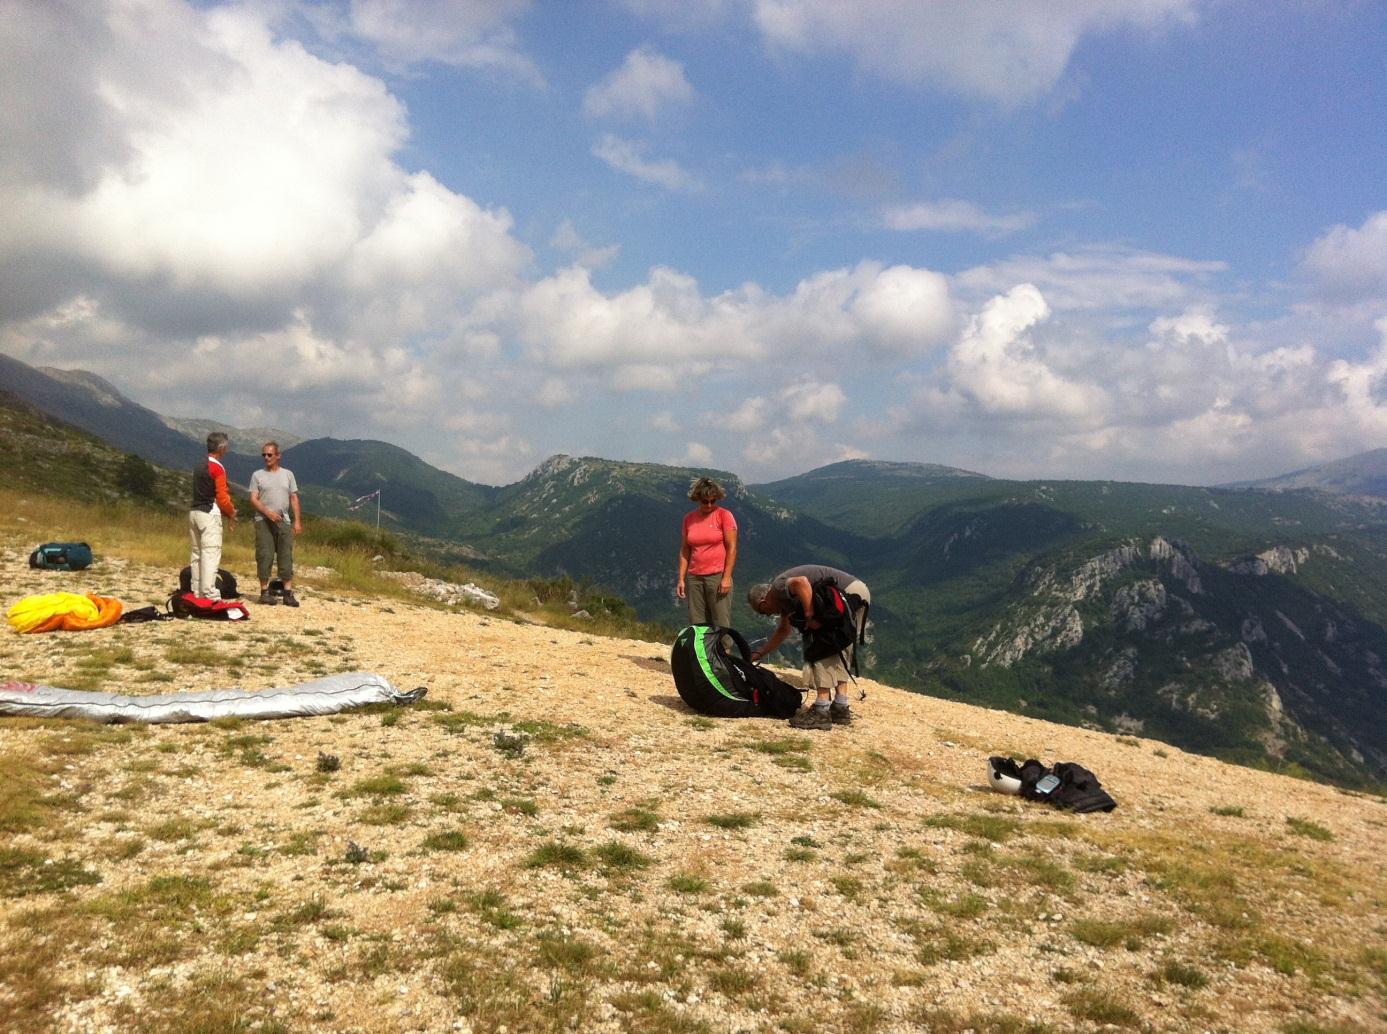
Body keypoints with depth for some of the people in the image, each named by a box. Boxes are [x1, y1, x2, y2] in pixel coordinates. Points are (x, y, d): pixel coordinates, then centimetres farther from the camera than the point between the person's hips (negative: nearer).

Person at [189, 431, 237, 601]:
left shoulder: (198, 467, 14)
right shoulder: (217, 468, -12)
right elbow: (222, 497, -15)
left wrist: (227, 510, 11)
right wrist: (231, 513, 3)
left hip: (194, 512, 9)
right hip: (209, 515, -9)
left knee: (197, 553, 12)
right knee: (211, 554, -9)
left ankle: (197, 593, 15)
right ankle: (210, 595, -13)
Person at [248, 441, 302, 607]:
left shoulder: (288, 474, 12)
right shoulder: (257, 475, 6)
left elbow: (294, 499, 10)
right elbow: (253, 499, -1)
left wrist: (297, 521, 1)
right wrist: (268, 512, -16)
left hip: (283, 521, 2)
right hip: (263, 521, -2)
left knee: (286, 556, -1)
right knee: (265, 556, -2)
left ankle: (288, 593, -1)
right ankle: (265, 592, 5)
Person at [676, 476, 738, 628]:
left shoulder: (724, 515, -3)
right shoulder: (688, 519, 9)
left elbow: (732, 548, -6)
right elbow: (684, 550, 12)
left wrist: (726, 577, -12)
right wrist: (681, 579, 6)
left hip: (717, 576, -4)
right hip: (694, 577, 4)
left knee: (721, 625, -5)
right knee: (697, 626, 4)